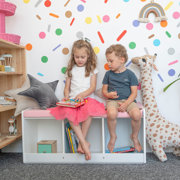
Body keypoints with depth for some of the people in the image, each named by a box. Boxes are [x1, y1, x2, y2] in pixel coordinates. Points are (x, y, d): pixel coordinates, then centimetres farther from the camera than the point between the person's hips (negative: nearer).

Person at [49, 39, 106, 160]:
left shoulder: (92, 69, 10)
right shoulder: (71, 70, 17)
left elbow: (93, 87, 1)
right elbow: (67, 87, 16)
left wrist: (82, 95, -16)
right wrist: (66, 96, -5)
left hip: (87, 98, -2)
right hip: (72, 100, 2)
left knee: (89, 110, -36)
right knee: (68, 112, -32)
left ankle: (81, 143, -22)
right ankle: (84, 143, -29)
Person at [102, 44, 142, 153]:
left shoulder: (130, 74, 3)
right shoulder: (108, 74, 11)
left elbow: (134, 93, -1)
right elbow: (104, 90, 15)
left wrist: (126, 104, -16)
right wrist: (108, 94, -10)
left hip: (128, 100, 0)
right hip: (112, 100, 1)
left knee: (137, 114, -29)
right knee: (111, 114, -34)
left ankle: (135, 137, 4)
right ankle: (113, 137, -4)